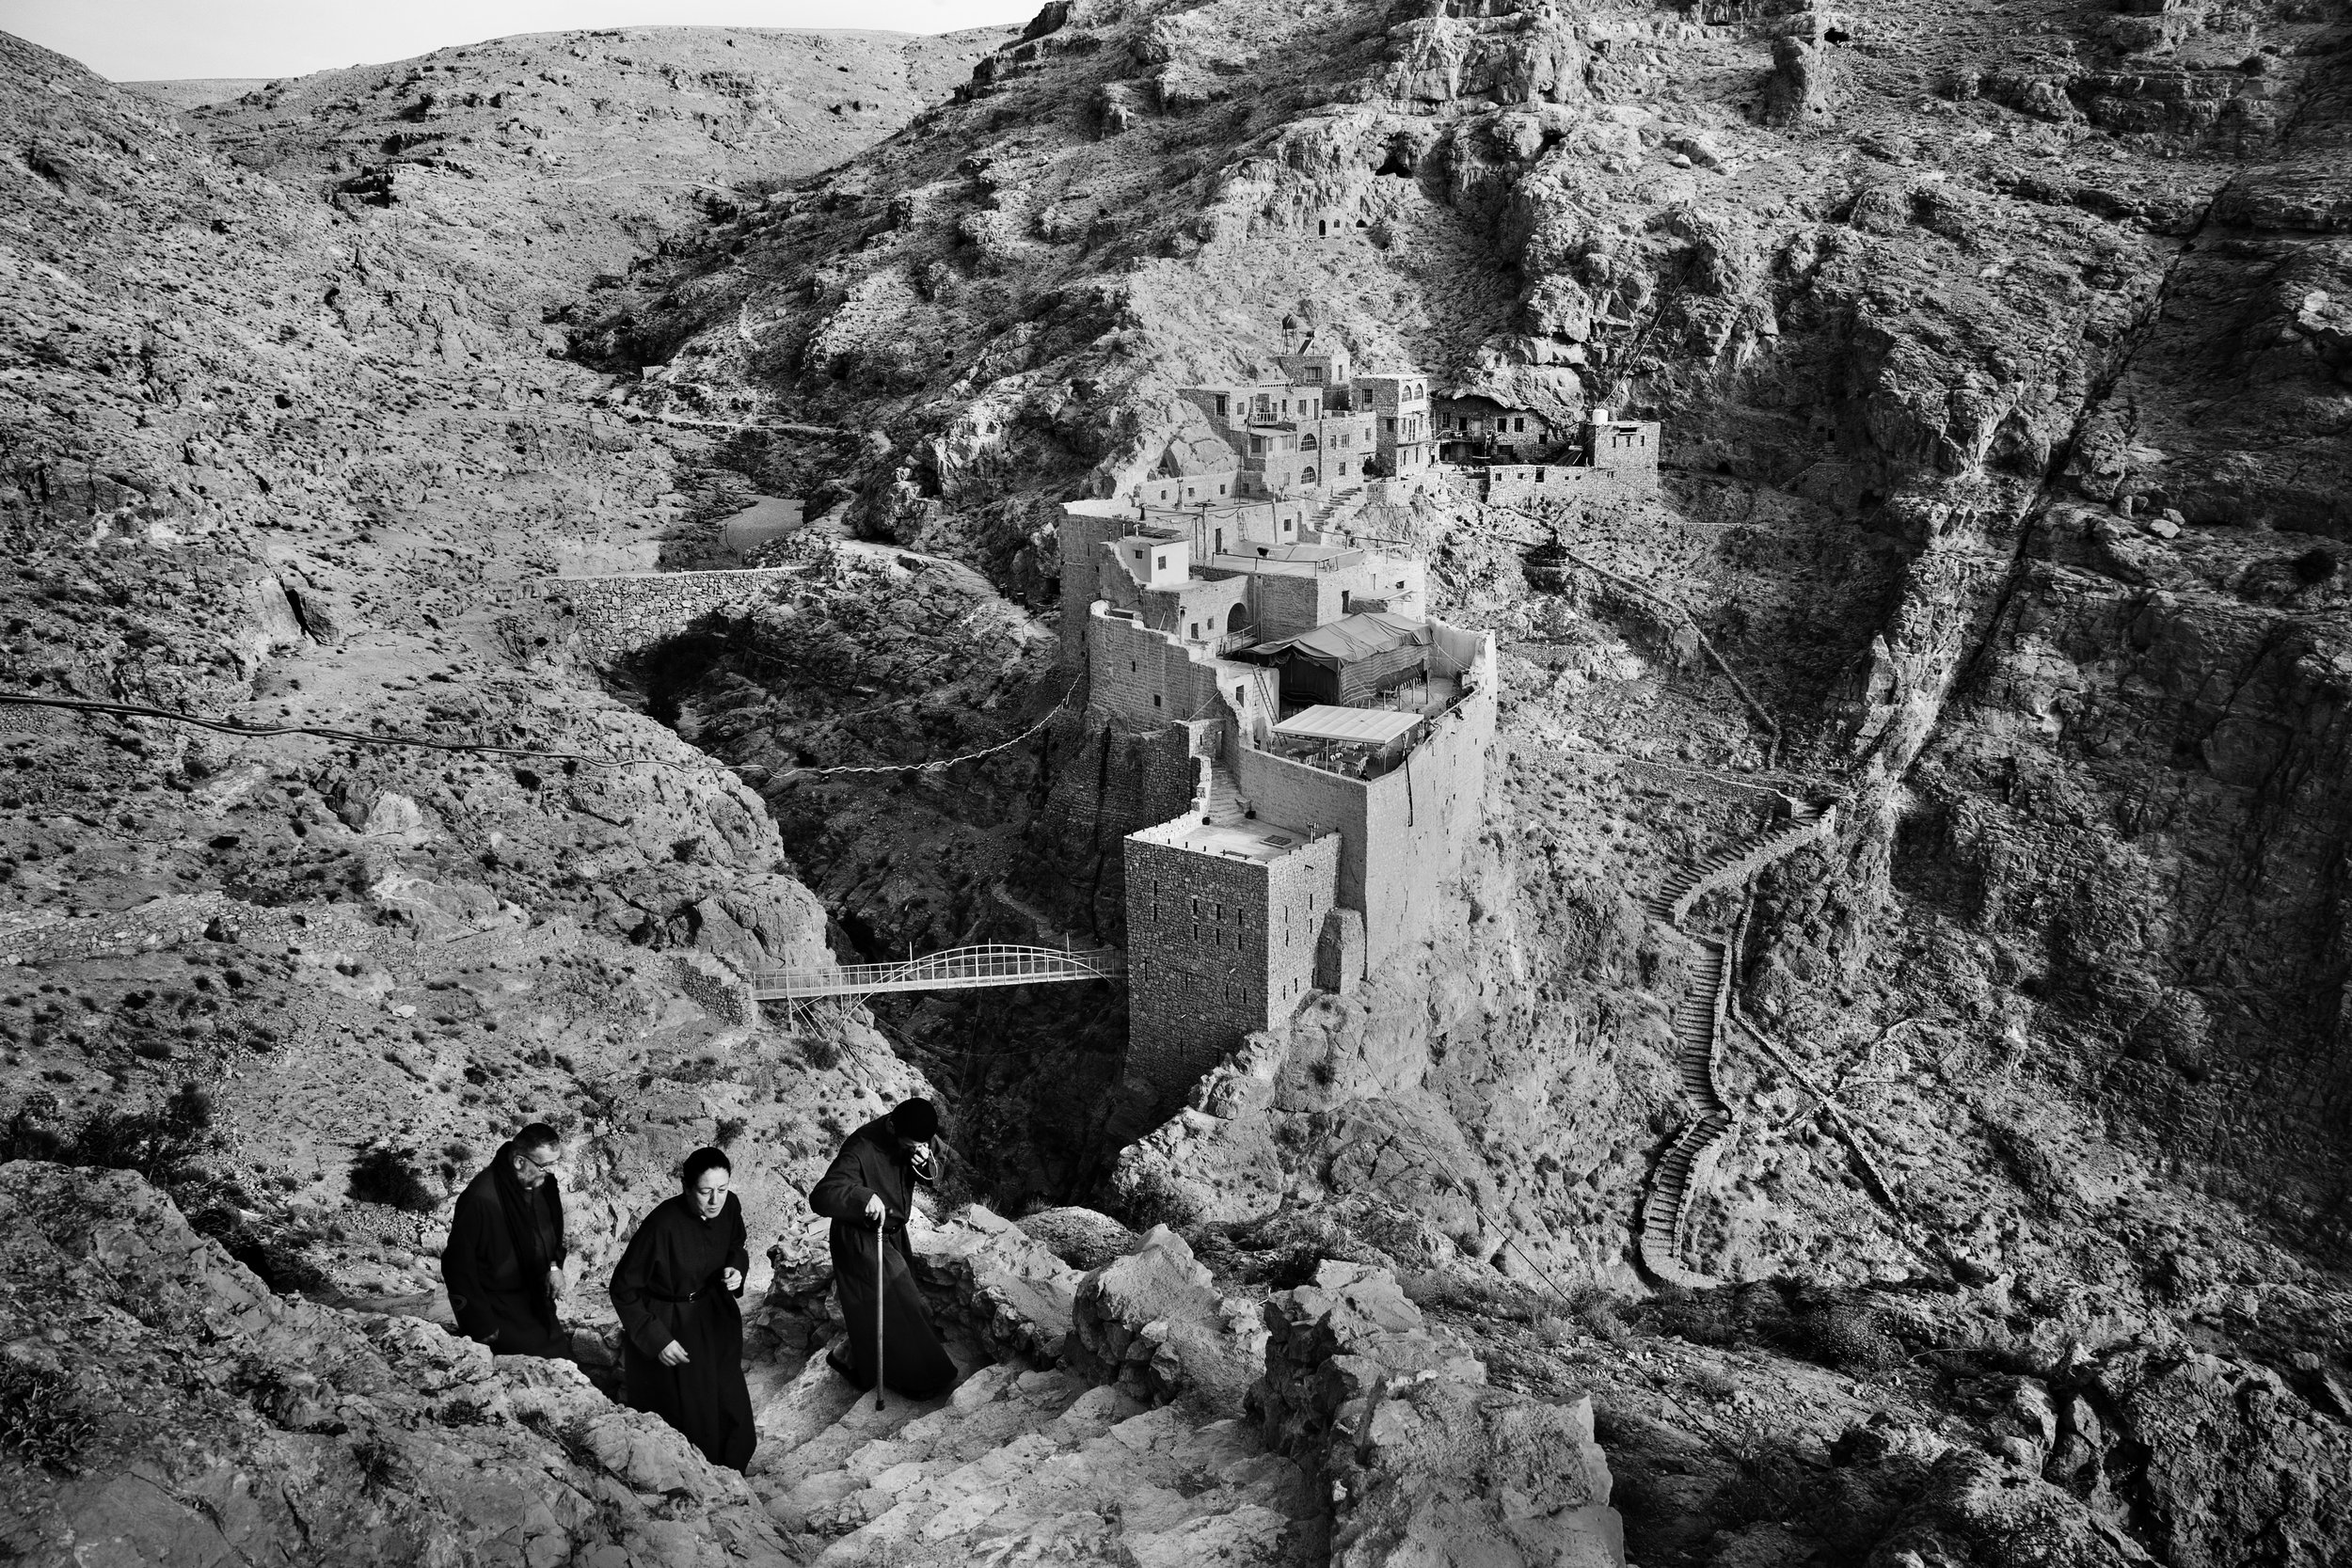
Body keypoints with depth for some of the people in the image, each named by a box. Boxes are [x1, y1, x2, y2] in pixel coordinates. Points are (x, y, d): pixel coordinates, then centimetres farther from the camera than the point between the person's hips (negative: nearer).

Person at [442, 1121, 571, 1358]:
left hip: (536, 1298, 7)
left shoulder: (545, 1183, -4)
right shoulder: (481, 1198, -28)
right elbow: (458, 1265, -21)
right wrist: (483, 1327, -16)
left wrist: (555, 1267, -2)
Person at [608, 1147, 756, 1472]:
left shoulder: (730, 1207, -13)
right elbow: (623, 1289, -20)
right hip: (667, 1323, -5)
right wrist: (656, 1340, -21)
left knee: (729, 1403, 14)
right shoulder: (662, 1225, -30)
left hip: (713, 1316, 5)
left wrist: (737, 1269, -11)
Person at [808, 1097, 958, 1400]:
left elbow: (931, 1178, 4)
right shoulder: (861, 1150, -32)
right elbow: (820, 1196, -38)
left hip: (892, 1233, 8)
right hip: (862, 1241, -8)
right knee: (891, 1309, 1)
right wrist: (862, 1197, -54)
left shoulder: (912, 1141, -9)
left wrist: (925, 1163, -20)